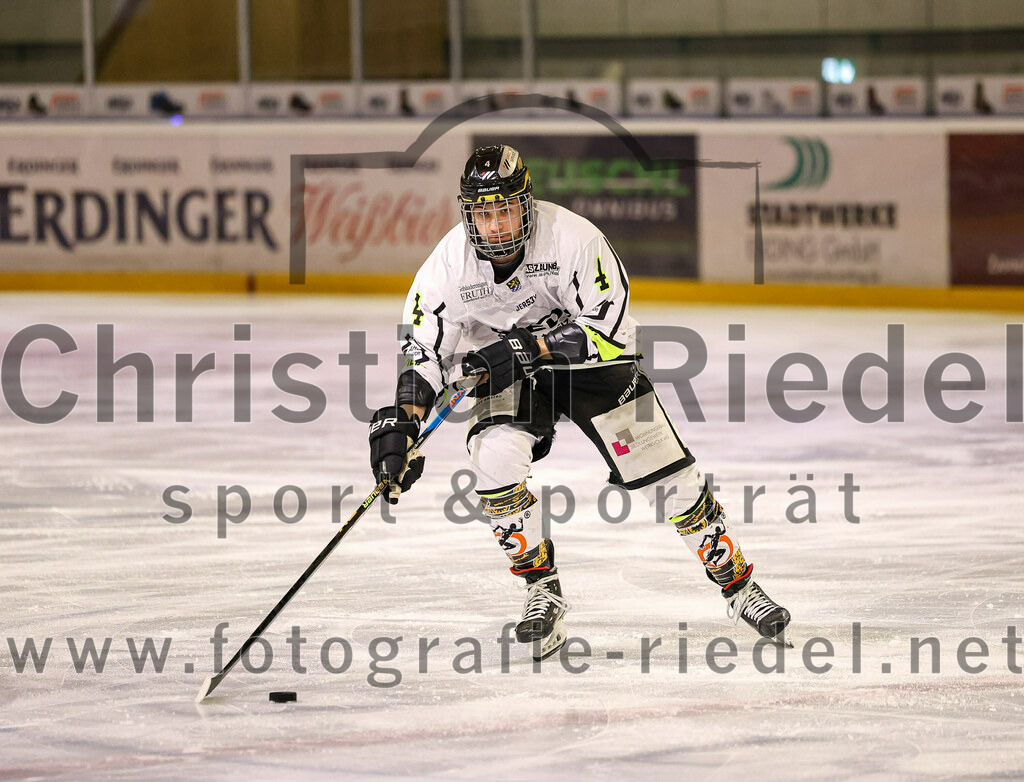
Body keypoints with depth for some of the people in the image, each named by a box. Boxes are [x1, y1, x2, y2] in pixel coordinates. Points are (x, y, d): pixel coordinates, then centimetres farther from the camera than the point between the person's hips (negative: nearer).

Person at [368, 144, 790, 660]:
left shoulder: (573, 238, -29)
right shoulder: (450, 264, -21)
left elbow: (610, 331, -29)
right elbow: (423, 351, -15)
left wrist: (528, 348, -37)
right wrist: (398, 424, -28)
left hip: (590, 362, -1)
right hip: (507, 374, 2)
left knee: (665, 471, -5)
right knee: (495, 457, -25)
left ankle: (737, 584, 12)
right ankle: (543, 593, -9)